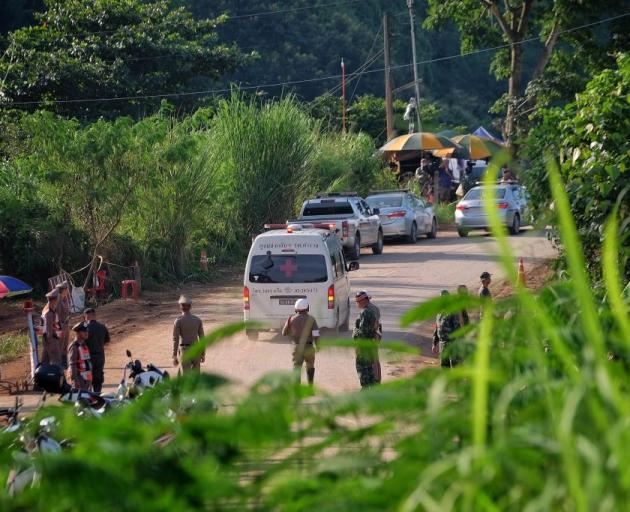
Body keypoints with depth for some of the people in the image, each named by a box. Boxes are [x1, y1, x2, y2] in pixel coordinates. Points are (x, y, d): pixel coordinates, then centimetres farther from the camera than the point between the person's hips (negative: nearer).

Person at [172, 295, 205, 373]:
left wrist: (174, 356, -6)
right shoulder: (198, 320, 2)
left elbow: (175, 339, -10)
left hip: (184, 350, -3)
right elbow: (202, 338, 5)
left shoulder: (178, 321, -8)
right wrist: (203, 354, 13)